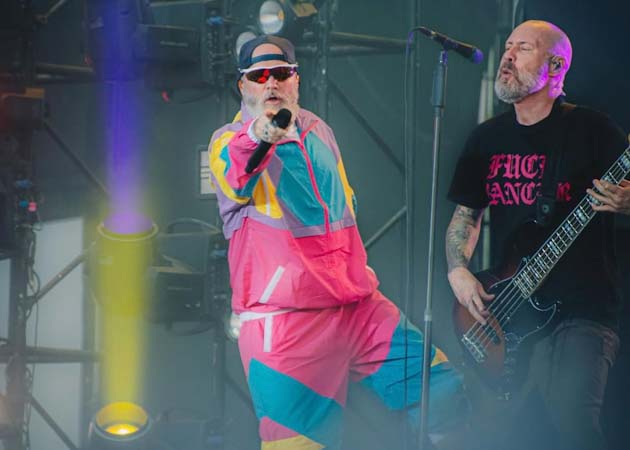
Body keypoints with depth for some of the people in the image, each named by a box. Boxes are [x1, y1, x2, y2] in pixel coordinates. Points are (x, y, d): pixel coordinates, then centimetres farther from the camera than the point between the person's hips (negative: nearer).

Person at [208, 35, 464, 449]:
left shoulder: (319, 132, 15)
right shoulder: (229, 142, -4)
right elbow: (233, 179, -30)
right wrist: (255, 135, -50)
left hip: (356, 303, 6)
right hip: (284, 318, -6)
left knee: (440, 386, 1)